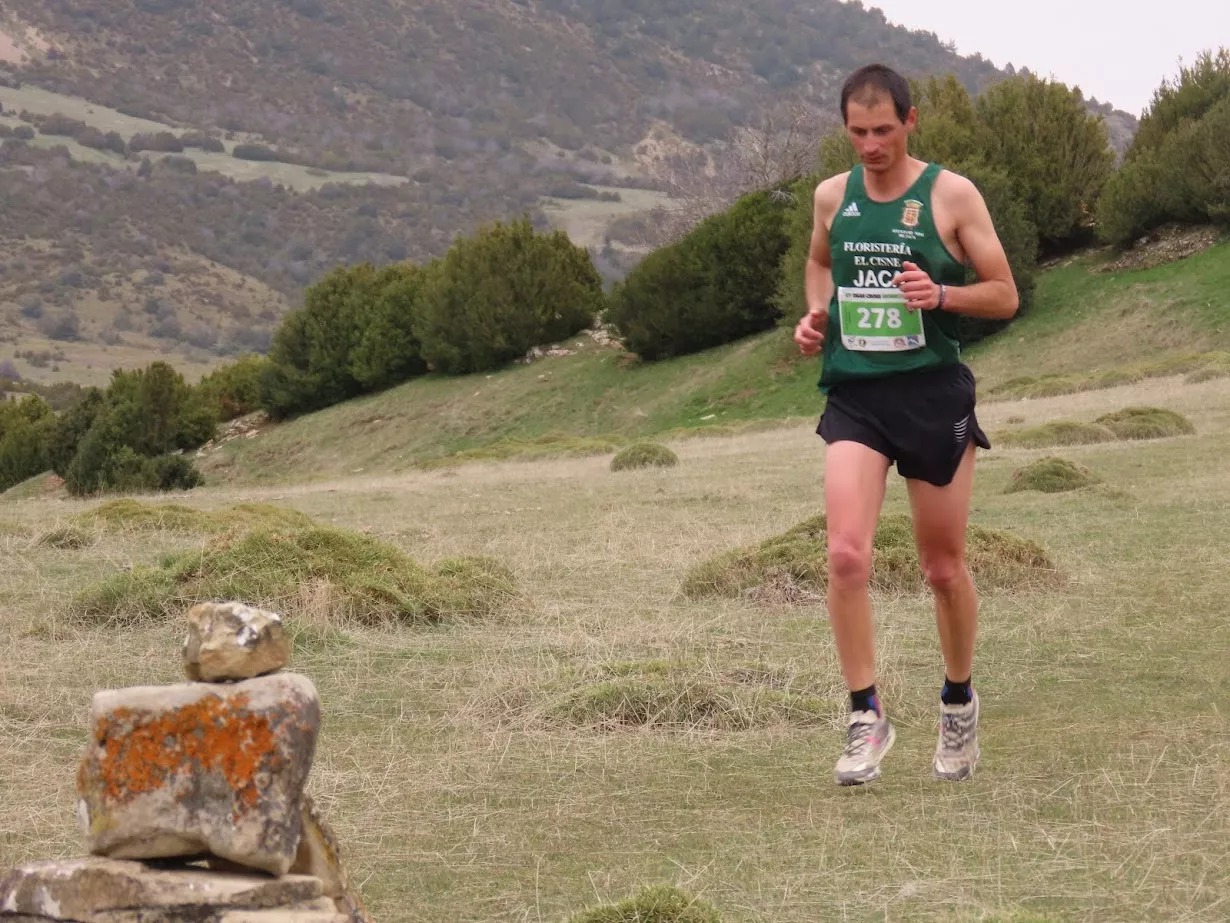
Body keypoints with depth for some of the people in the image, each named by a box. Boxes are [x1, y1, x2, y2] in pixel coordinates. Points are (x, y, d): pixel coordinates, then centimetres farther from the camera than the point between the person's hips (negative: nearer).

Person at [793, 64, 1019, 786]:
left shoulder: (952, 195, -5)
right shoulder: (832, 195, 6)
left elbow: (1005, 295, -3)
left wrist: (940, 294, -21)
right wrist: (816, 314, 7)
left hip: (934, 394, -2)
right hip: (854, 396, 2)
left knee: (944, 568, 9)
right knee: (846, 556, -17)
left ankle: (959, 702, 32)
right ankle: (867, 717, -8)